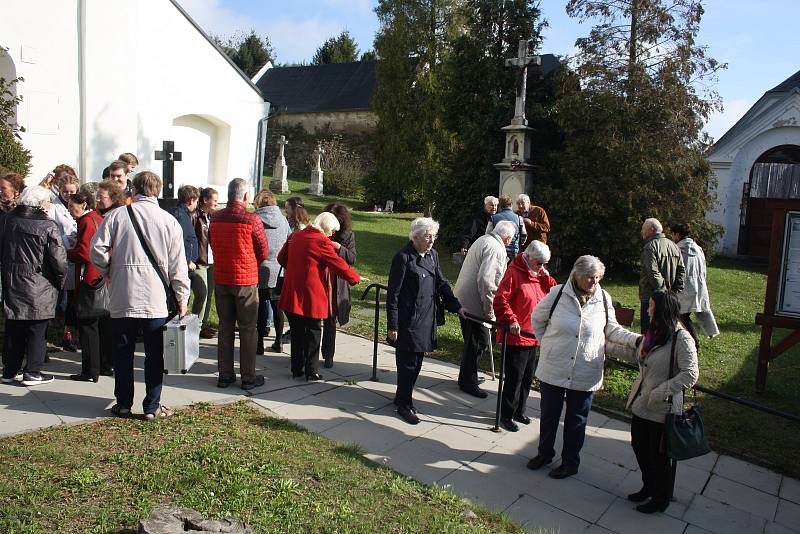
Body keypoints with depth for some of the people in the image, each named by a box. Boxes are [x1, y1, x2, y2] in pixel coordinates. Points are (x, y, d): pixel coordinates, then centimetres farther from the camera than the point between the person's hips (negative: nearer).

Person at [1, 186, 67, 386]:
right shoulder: (48, 227, -14)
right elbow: (59, 260, -15)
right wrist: (60, 279, 1)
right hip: (39, 286, -5)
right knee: (37, 330, 5)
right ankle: (32, 372, 9)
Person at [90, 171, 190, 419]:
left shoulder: (116, 215, 0)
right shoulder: (169, 221, 0)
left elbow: (97, 248, -6)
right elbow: (178, 265, -1)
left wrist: (107, 272, 12)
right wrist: (182, 298, 4)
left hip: (122, 298, 1)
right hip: (156, 299, 0)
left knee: (123, 352, 13)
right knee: (154, 355, 8)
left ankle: (123, 405, 23)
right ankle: (152, 407, 13)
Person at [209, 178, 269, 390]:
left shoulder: (215, 218, -1)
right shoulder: (252, 219, -15)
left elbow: (213, 245, 10)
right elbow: (263, 252, -6)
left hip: (221, 279, 4)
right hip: (246, 280, -4)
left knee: (225, 327, 14)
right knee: (247, 329, 6)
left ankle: (225, 375, 21)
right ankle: (248, 377, 12)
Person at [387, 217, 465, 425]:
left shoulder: (432, 255, 9)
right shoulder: (403, 257, -13)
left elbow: (442, 284, 17)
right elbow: (393, 293, -12)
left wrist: (457, 306, 7)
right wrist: (393, 326, -13)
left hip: (426, 320, 7)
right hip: (407, 321, -7)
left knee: (416, 361, 14)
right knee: (407, 363, 2)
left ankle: (402, 397, 31)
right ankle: (404, 405, 16)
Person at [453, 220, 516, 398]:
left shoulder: (483, 240, 13)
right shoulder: (496, 249, -18)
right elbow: (486, 280, -26)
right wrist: (489, 311, -20)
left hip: (462, 299, 10)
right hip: (474, 303, -10)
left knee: (472, 341, 20)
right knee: (479, 342, 1)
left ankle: (466, 378, 32)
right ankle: (468, 382, 11)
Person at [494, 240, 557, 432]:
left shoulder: (540, 275, 11)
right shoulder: (514, 273, -13)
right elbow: (500, 300, -18)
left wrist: (547, 278, -1)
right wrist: (511, 320, -26)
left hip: (534, 337, 8)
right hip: (515, 337, -8)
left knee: (527, 378, 17)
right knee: (514, 378, -1)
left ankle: (519, 411, 32)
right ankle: (507, 415, 12)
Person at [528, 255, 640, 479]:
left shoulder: (603, 299, -5)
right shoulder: (558, 293, -9)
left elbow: (613, 330, 5)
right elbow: (537, 319, 6)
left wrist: (635, 339, -10)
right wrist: (547, 343, 5)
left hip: (585, 374, 0)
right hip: (553, 369, 0)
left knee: (576, 419, 15)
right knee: (549, 414, 17)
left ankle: (570, 462, 33)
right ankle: (545, 453, 39)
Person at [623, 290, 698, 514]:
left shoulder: (681, 339, -22)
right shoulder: (652, 332, 4)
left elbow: (690, 375, -27)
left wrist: (661, 392, -28)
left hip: (662, 409, -8)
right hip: (641, 403, 8)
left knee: (659, 456, 10)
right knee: (639, 447, 22)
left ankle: (660, 499, 33)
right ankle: (648, 487, 45)